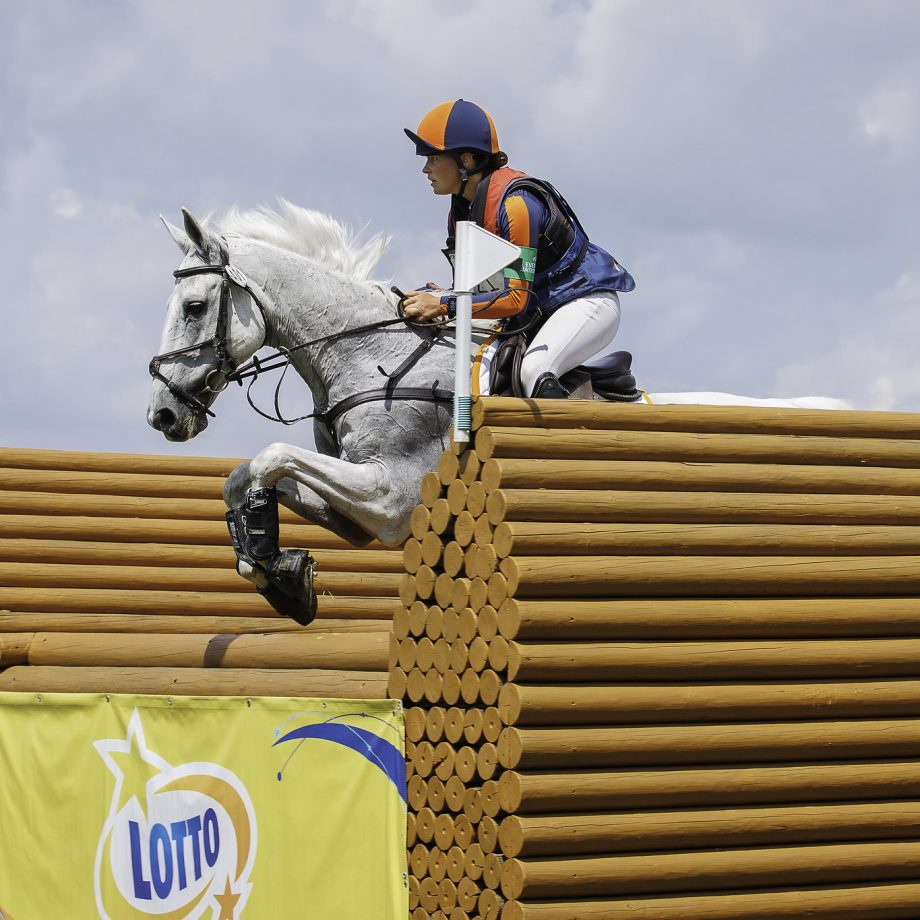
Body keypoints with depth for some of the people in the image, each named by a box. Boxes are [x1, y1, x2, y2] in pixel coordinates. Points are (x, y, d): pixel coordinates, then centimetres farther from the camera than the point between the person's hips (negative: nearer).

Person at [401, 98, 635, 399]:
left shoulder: (514, 203, -25)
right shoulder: (461, 211, 4)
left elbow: (516, 297, -28)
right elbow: (479, 285, 8)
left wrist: (444, 305, -31)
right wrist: (440, 297, -12)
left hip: (588, 301, -10)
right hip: (540, 309, 10)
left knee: (534, 371, -33)